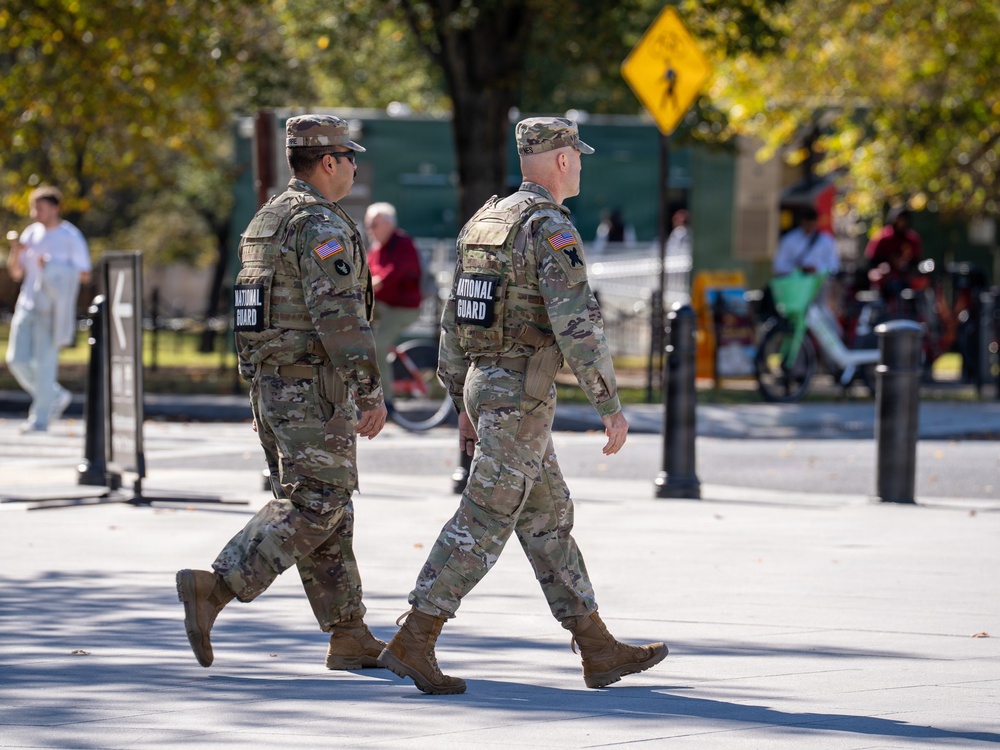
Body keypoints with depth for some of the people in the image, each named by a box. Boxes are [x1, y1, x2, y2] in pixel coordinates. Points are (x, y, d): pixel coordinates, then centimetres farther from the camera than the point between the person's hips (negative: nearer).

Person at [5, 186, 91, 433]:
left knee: (44, 361, -9)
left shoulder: (71, 237, -5)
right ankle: (56, 396, 19)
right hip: (28, 305, 6)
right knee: (17, 359, -1)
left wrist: (54, 267, -17)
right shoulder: (31, 233, 11)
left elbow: (85, 275, -6)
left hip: (52, 308, -6)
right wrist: (15, 253, -8)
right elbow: (15, 273, 13)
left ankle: (40, 418, -2)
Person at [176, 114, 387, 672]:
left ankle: (350, 638, 11)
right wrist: (371, 394, -22)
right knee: (315, 507, -9)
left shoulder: (265, 223, 15)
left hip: (270, 386, 9)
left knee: (316, 506, 10)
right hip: (314, 390, -9)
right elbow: (339, 315, -23)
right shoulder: (322, 226, -15)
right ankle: (215, 588, -20)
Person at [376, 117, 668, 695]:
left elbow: (456, 321, 17)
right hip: (521, 395, -9)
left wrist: (466, 406, 22)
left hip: (484, 386, 9)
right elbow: (577, 325, -23)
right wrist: (611, 405, -17)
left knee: (548, 518, 12)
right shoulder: (552, 230, -16)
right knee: (484, 523, -7)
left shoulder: (486, 222, 13)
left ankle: (600, 650, 16)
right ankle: (413, 643, -11)